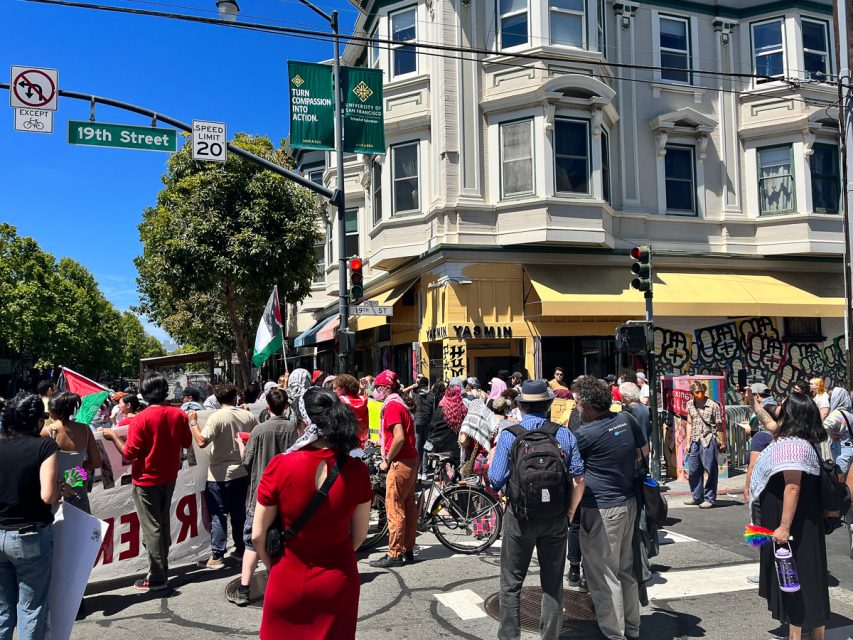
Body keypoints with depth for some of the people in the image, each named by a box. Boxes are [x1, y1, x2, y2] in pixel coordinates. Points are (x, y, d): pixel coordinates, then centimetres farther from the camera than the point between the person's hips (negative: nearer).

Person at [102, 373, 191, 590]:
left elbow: (129, 454, -17)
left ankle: (157, 578, 7)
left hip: (146, 480, -5)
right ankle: (162, 568, 28)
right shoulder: (179, 414, -4)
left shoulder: (141, 419, -19)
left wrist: (113, 436, -5)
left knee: (152, 528, 2)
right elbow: (187, 443, 8)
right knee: (163, 523, 18)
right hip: (169, 477, 6)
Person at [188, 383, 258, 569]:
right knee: (239, 512, 17)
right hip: (242, 472, 5)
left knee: (218, 515, 2)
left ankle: (216, 556, 4)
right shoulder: (248, 416, -1)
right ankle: (241, 548, 25)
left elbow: (202, 442, -23)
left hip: (220, 475, -5)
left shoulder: (217, 417, -16)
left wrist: (193, 423, -11)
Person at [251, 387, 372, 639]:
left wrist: (273, 565, 7)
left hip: (288, 581, -1)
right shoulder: (357, 470, -13)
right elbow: (359, 534, -1)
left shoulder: (280, 467, -19)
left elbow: (258, 535, -10)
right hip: (339, 582, 1)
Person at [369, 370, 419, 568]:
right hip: (410, 460, 10)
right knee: (408, 506, 12)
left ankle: (395, 554, 0)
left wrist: (387, 460, -14)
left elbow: (399, 437, -24)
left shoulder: (391, 406, -14)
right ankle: (407, 550, 19)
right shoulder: (399, 404, 16)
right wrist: (379, 442, 22)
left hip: (400, 463, -10)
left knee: (394, 509, -5)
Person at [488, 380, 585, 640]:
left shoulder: (509, 435, -9)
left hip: (520, 516, -2)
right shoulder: (565, 435, -2)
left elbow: (496, 480, -11)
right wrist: (570, 511, 8)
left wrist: (491, 459, 9)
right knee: (553, 583, 15)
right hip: (556, 517, 2)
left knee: (511, 583, 12)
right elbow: (579, 478, -4)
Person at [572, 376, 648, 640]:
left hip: (602, 509, -8)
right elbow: (644, 451, 13)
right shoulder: (625, 418, -1)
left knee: (603, 574, 5)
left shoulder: (586, 434, -20)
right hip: (629, 502, 8)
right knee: (626, 569, 20)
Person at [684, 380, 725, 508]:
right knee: (693, 471, 11)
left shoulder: (713, 405, -6)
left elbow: (719, 425, -3)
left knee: (710, 470, -1)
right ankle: (697, 497, 26)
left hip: (708, 440, -5)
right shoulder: (690, 405, 9)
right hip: (695, 440, 5)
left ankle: (709, 499, 9)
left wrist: (722, 442, -2)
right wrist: (688, 442, 12)